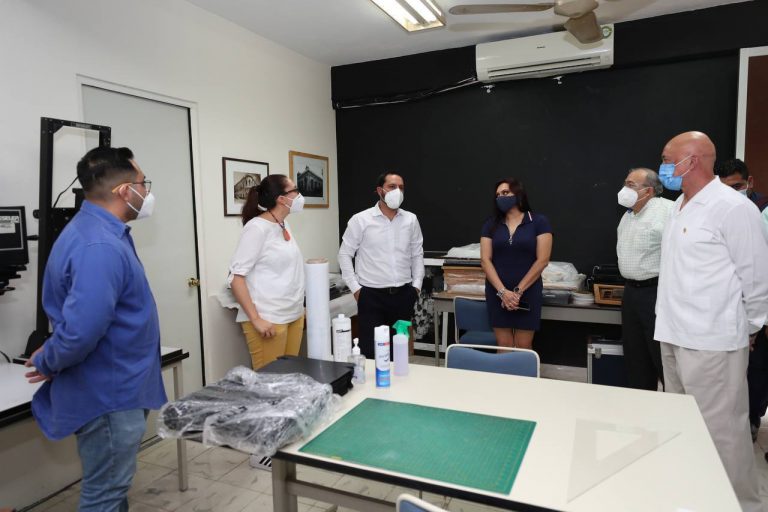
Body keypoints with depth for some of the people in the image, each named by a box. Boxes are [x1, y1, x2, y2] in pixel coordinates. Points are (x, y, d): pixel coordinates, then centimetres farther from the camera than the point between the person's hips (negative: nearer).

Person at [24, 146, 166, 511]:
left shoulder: (99, 230, 7)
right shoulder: (100, 246, -28)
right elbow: (81, 330, -33)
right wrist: (48, 364, -14)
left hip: (114, 386, 10)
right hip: (108, 393, -10)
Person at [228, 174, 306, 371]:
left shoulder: (284, 226, 10)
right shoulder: (257, 228, -14)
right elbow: (235, 277, -17)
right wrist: (256, 319, -19)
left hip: (294, 316, 8)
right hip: (268, 320, -8)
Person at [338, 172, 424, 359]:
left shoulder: (411, 219, 4)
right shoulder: (360, 220, -5)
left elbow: (417, 254, 13)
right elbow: (345, 254, 0)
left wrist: (416, 285, 7)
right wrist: (355, 287, -4)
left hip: (403, 294, 3)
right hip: (372, 295, -3)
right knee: (370, 351, 0)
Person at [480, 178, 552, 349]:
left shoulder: (539, 222, -1)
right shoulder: (491, 225, 6)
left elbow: (542, 260, -6)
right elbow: (485, 261, 0)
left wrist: (518, 291, -10)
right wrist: (503, 291, -12)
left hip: (528, 293, -2)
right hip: (497, 293, 2)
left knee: (524, 347, 3)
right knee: (504, 347, 5)